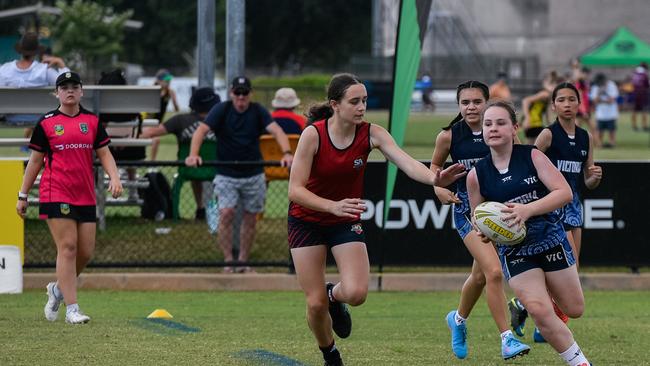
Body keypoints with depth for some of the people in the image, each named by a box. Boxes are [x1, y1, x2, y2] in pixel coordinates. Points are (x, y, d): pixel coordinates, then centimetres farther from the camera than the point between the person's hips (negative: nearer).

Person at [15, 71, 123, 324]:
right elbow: (35, 160, 7)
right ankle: (72, 309, -12)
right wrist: (23, 195, 6)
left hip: (86, 196, 4)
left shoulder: (92, 121, 11)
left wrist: (114, 178, -8)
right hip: (56, 195, -4)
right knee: (67, 247, -12)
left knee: (86, 252, 4)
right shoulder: (46, 123, 3)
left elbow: (104, 153, 10)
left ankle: (58, 288, 29)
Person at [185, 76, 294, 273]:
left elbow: (276, 130, -17)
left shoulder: (258, 111, -2)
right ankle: (228, 261, -8)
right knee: (226, 213, -17)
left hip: (253, 174, 2)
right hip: (226, 174, -2)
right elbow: (201, 130, -19)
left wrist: (287, 152, -37)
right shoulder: (221, 110, -6)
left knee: (250, 218, 8)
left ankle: (243, 262, 22)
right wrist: (193, 155, -38)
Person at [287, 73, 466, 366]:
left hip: (346, 221, 2)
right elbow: (295, 190, -23)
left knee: (356, 293, -20)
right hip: (306, 221, -2)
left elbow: (407, 162, -30)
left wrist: (434, 179, -51)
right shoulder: (313, 135, -22)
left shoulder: (371, 134, -15)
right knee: (315, 304, -3)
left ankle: (334, 295, 19)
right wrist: (333, 206, -40)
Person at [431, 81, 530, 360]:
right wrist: (439, 188, -7)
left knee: (481, 275, 16)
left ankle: (458, 319, 45)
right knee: (494, 272, -19)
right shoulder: (449, 136, -6)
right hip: (468, 209, -3)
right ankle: (507, 339, -15)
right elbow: (435, 165, 11)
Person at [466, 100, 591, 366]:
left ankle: (524, 303, 42)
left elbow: (564, 192, -17)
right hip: (513, 251, 0)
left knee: (574, 310, 10)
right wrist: (485, 233, -14)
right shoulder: (477, 175, -3)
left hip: (550, 239, 0)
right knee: (541, 312, -17)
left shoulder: (532, 156, -9)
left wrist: (528, 209, -31)